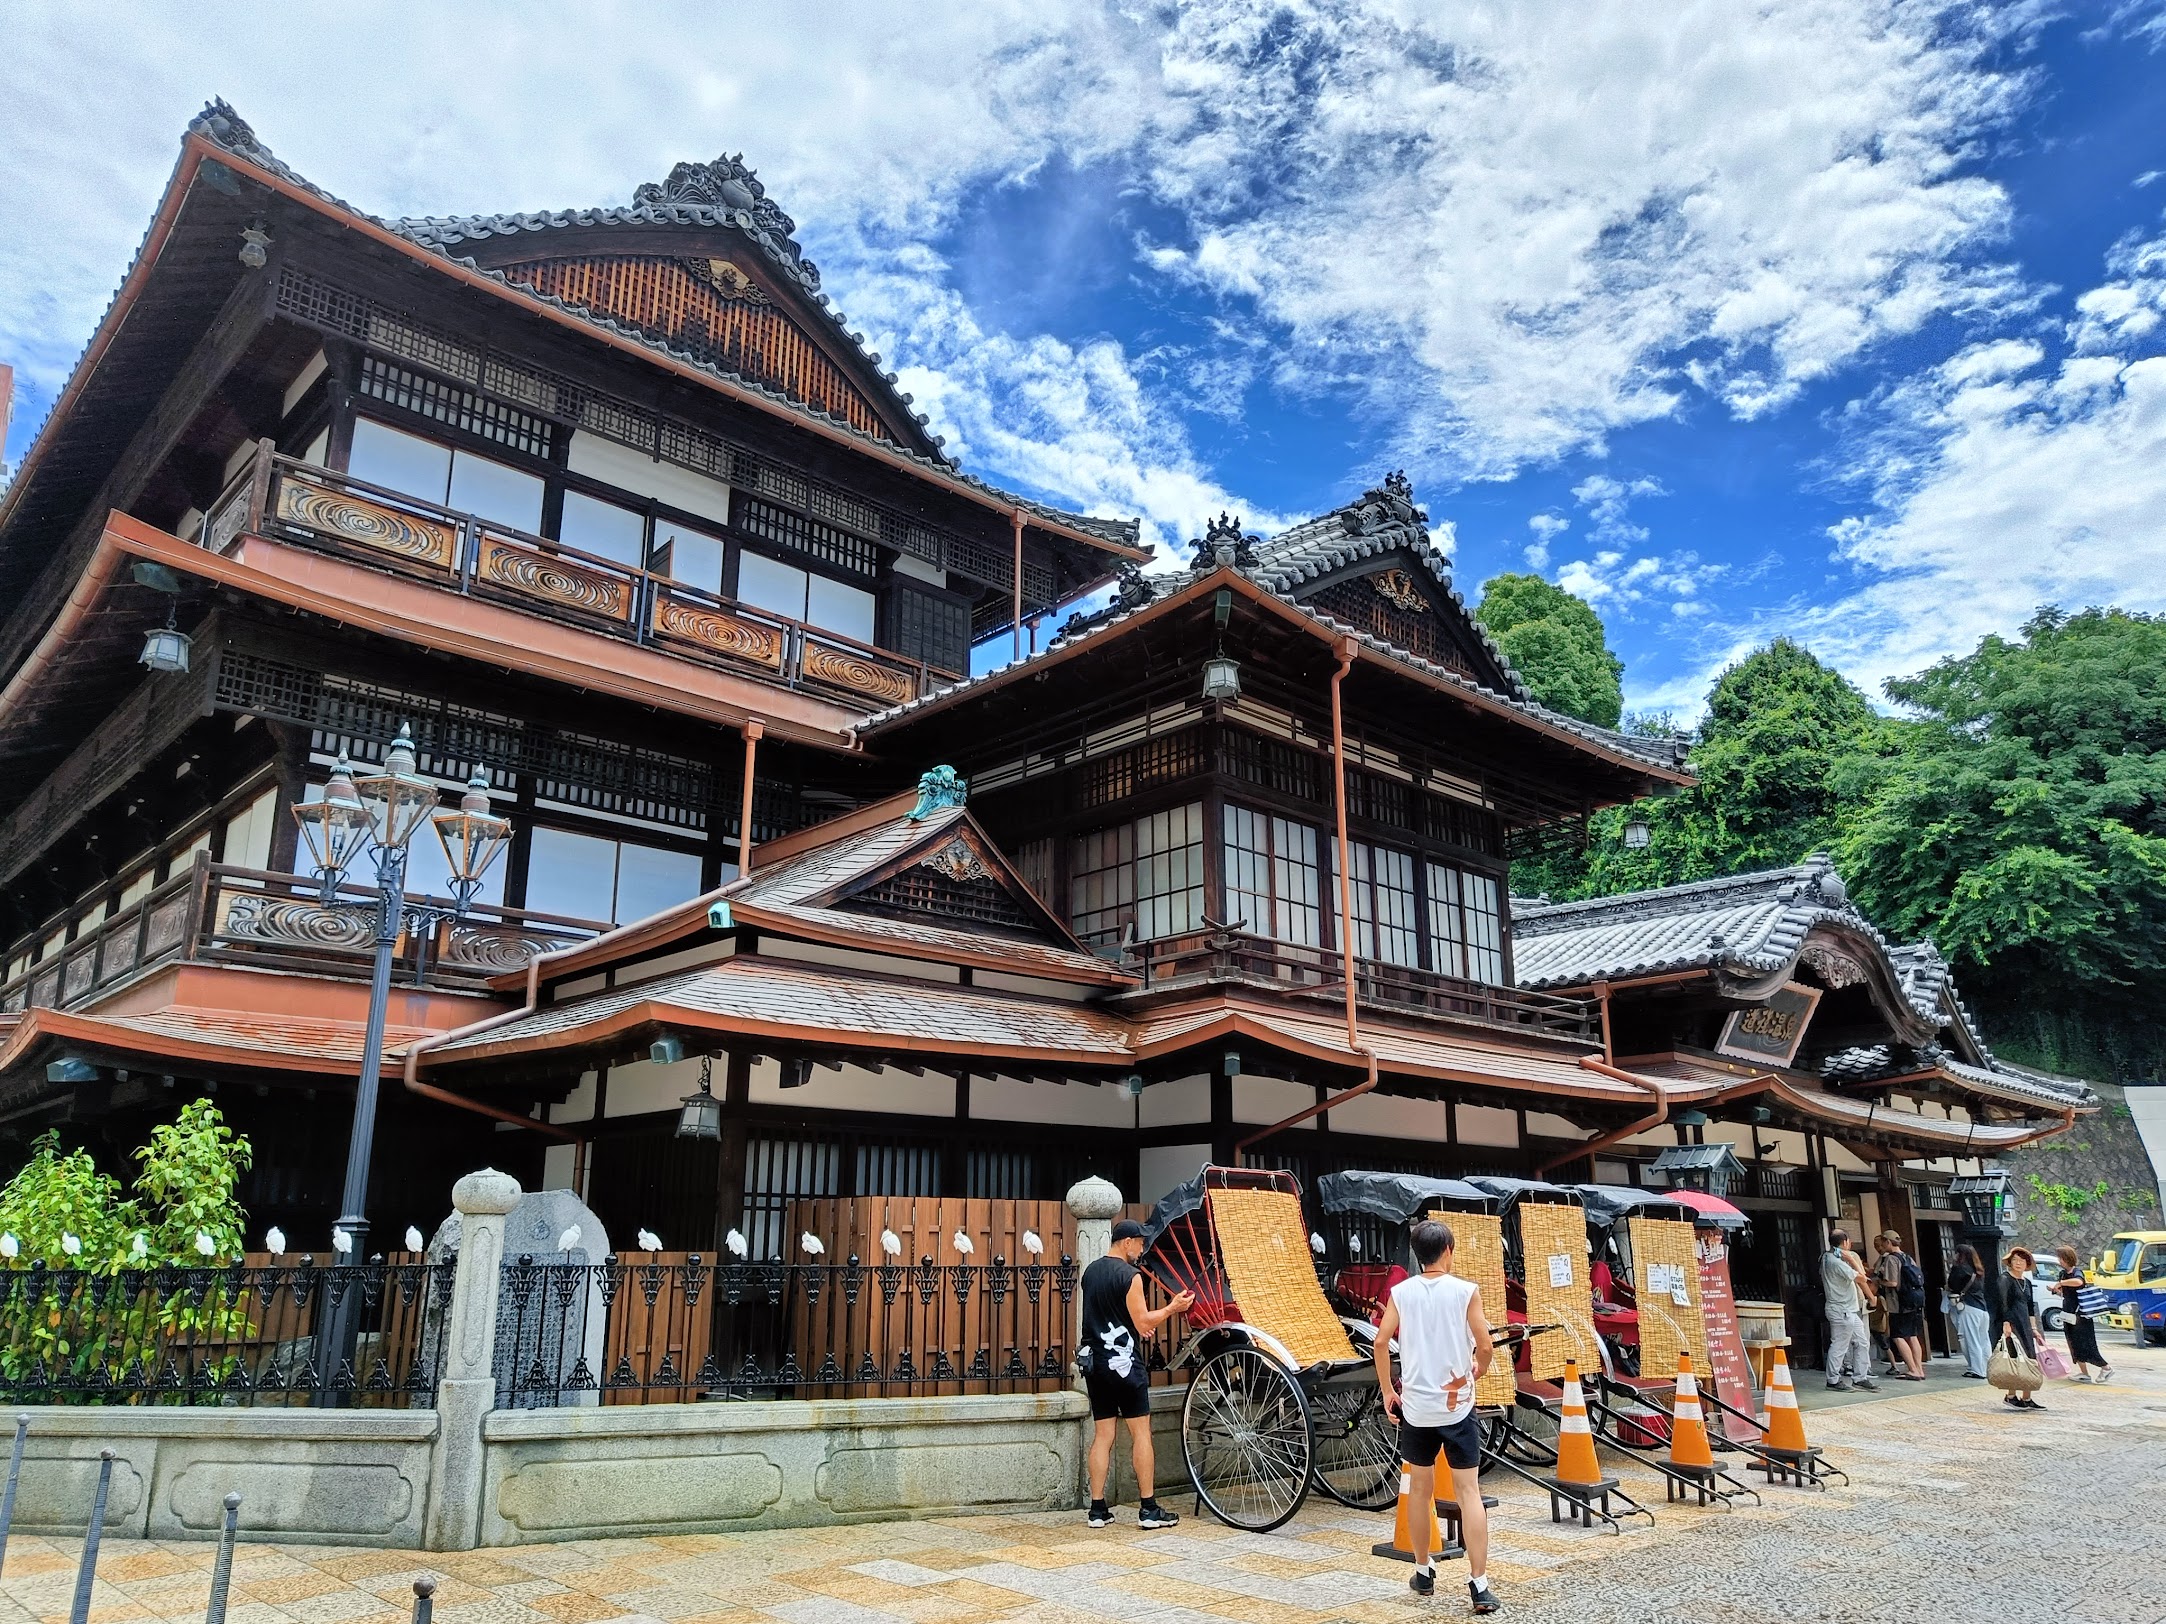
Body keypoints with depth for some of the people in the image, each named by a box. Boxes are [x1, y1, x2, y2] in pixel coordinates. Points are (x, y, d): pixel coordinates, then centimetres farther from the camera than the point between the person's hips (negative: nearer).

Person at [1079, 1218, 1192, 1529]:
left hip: (1095, 1363, 7)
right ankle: (1148, 1509, 3)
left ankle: (1098, 1510, 10)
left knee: (1102, 1436, 9)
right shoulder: (1129, 1275, -13)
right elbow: (1143, 1322, -13)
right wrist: (1172, 1308, 0)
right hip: (1124, 1364, -7)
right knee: (1140, 1432, 1)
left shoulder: (1090, 1272, 10)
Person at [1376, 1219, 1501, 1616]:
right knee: (1469, 1492, 2)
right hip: (1457, 1405, -2)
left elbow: (1381, 1341, -6)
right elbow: (1485, 1345, -10)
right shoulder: (1466, 1290, -7)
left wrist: (1387, 1390, 5)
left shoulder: (1400, 1292, -1)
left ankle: (1423, 1572, 26)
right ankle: (1479, 1585, -2)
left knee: (1419, 1489, 15)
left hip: (1415, 1407, 2)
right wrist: (1479, 1371, 11)